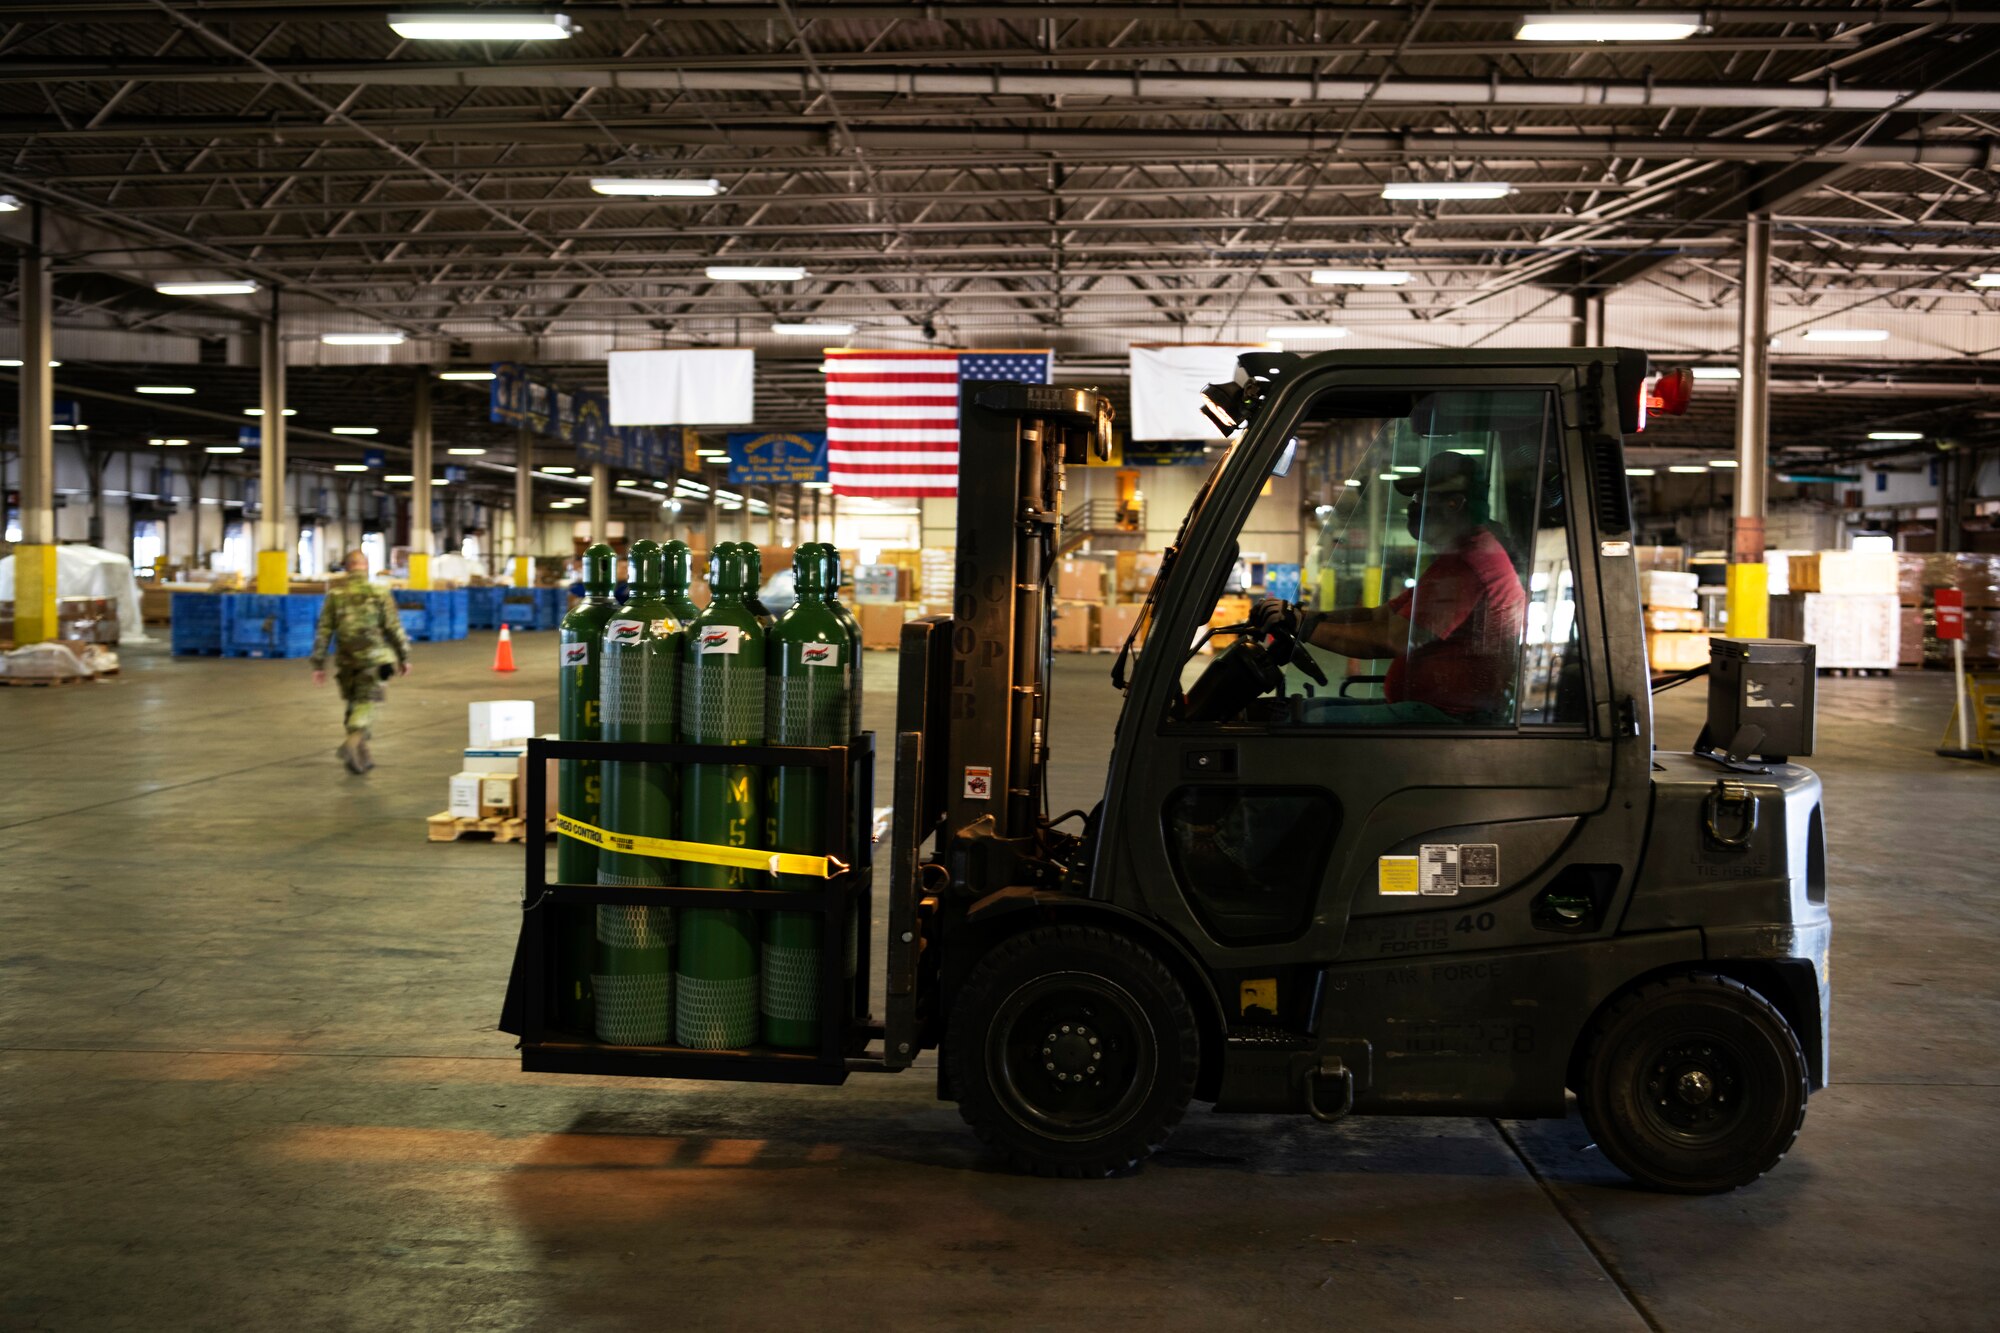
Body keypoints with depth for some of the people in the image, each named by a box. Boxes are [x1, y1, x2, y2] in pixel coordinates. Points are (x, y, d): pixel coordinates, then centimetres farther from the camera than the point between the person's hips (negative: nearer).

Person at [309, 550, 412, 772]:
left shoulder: (335, 595, 2)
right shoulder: (379, 594, -4)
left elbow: (324, 631, 1)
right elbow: (394, 628, -3)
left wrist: (318, 664, 6)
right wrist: (403, 657, 7)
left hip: (346, 661, 3)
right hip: (372, 659, -3)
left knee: (353, 706, 16)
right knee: (366, 704, -3)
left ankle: (362, 755, 20)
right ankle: (352, 742, -27)